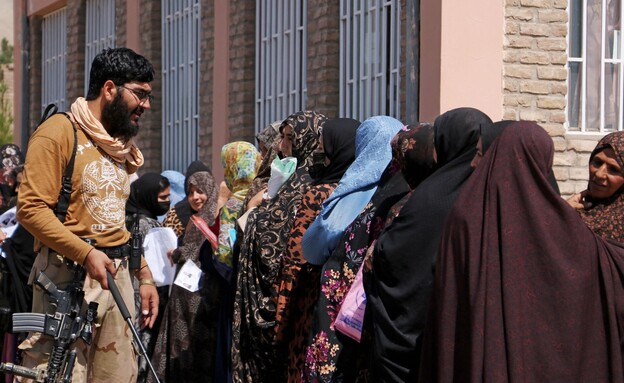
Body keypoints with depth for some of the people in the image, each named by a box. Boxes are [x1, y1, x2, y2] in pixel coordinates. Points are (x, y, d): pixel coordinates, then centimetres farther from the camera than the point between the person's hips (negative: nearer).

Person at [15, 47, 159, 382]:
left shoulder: (122, 144, 17)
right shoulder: (59, 132, -8)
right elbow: (31, 208, -15)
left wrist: (145, 275, 16)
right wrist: (86, 254, -22)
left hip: (118, 275, 8)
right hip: (70, 273, -7)